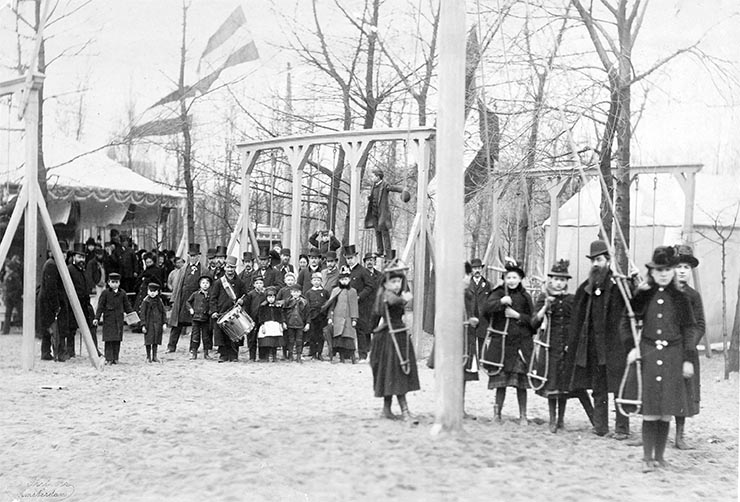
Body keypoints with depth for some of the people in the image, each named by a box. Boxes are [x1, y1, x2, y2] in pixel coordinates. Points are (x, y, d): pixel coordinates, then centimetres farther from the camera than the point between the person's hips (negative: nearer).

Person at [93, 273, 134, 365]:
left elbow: (127, 306, 14)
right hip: (108, 319, -3)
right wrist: (97, 318, -6)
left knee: (117, 340, 4)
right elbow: (100, 306, -1)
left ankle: (115, 358, 11)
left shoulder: (122, 293, 8)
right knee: (109, 339, -5)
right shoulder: (105, 293, 0)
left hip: (119, 319, 3)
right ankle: (108, 359, -2)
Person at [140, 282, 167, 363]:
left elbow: (163, 312, 11)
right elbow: (142, 313, -5)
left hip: (158, 324, 3)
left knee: (156, 341, 7)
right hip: (149, 324, -3)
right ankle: (148, 357, 11)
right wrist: (143, 325, -10)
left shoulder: (159, 301, 6)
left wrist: (164, 323, 4)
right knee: (149, 341, 0)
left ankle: (154, 357, 16)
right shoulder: (145, 301, -4)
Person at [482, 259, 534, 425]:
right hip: (500, 342, -1)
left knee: (521, 382, 1)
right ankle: (497, 413, 18)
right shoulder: (498, 293, 3)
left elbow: (532, 321, 8)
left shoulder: (525, 297, 7)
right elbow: (486, 309, -13)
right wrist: (501, 302, -26)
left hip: (520, 344, 1)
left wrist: (518, 316, -7)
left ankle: (523, 415, 11)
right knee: (500, 380, 4)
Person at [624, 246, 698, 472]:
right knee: (650, 411, -4)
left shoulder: (680, 299, 4)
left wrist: (688, 359, 1)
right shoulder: (642, 296, 3)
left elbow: (690, 330, 6)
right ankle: (647, 458, 3)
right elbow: (627, 323, 7)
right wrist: (631, 347, -5)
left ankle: (659, 455, 16)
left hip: (673, 357, 1)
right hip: (648, 356, -1)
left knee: (666, 413, 4)